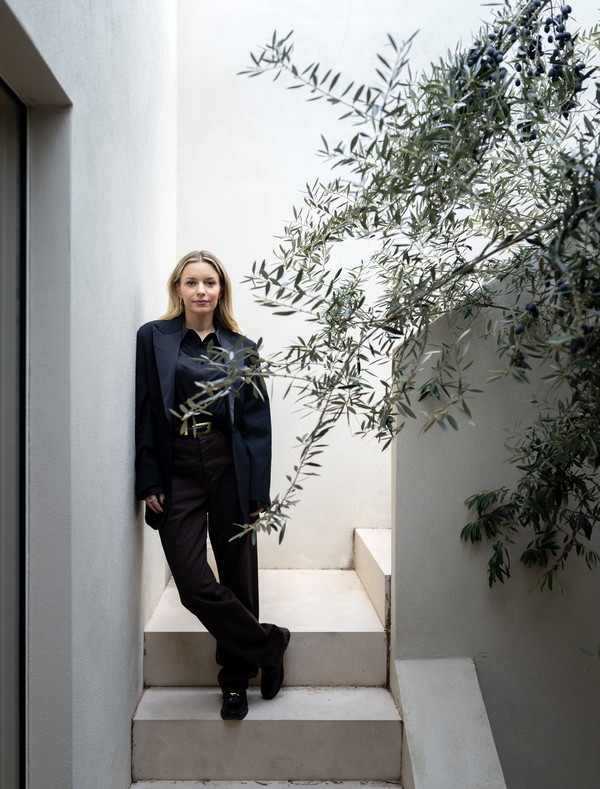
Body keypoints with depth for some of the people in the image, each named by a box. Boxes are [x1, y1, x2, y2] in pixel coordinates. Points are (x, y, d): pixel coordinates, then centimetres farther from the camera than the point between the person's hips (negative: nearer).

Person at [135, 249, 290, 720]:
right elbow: (144, 413, 2)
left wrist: (258, 494, -1)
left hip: (230, 470, 1)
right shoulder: (154, 338, 6)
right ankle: (268, 645, 17)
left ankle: (237, 681, 28)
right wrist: (149, 480, -6)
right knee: (195, 584, -7)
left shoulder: (241, 349, 8)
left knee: (238, 577, 7)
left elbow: (258, 424, 5)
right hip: (178, 473, 0)